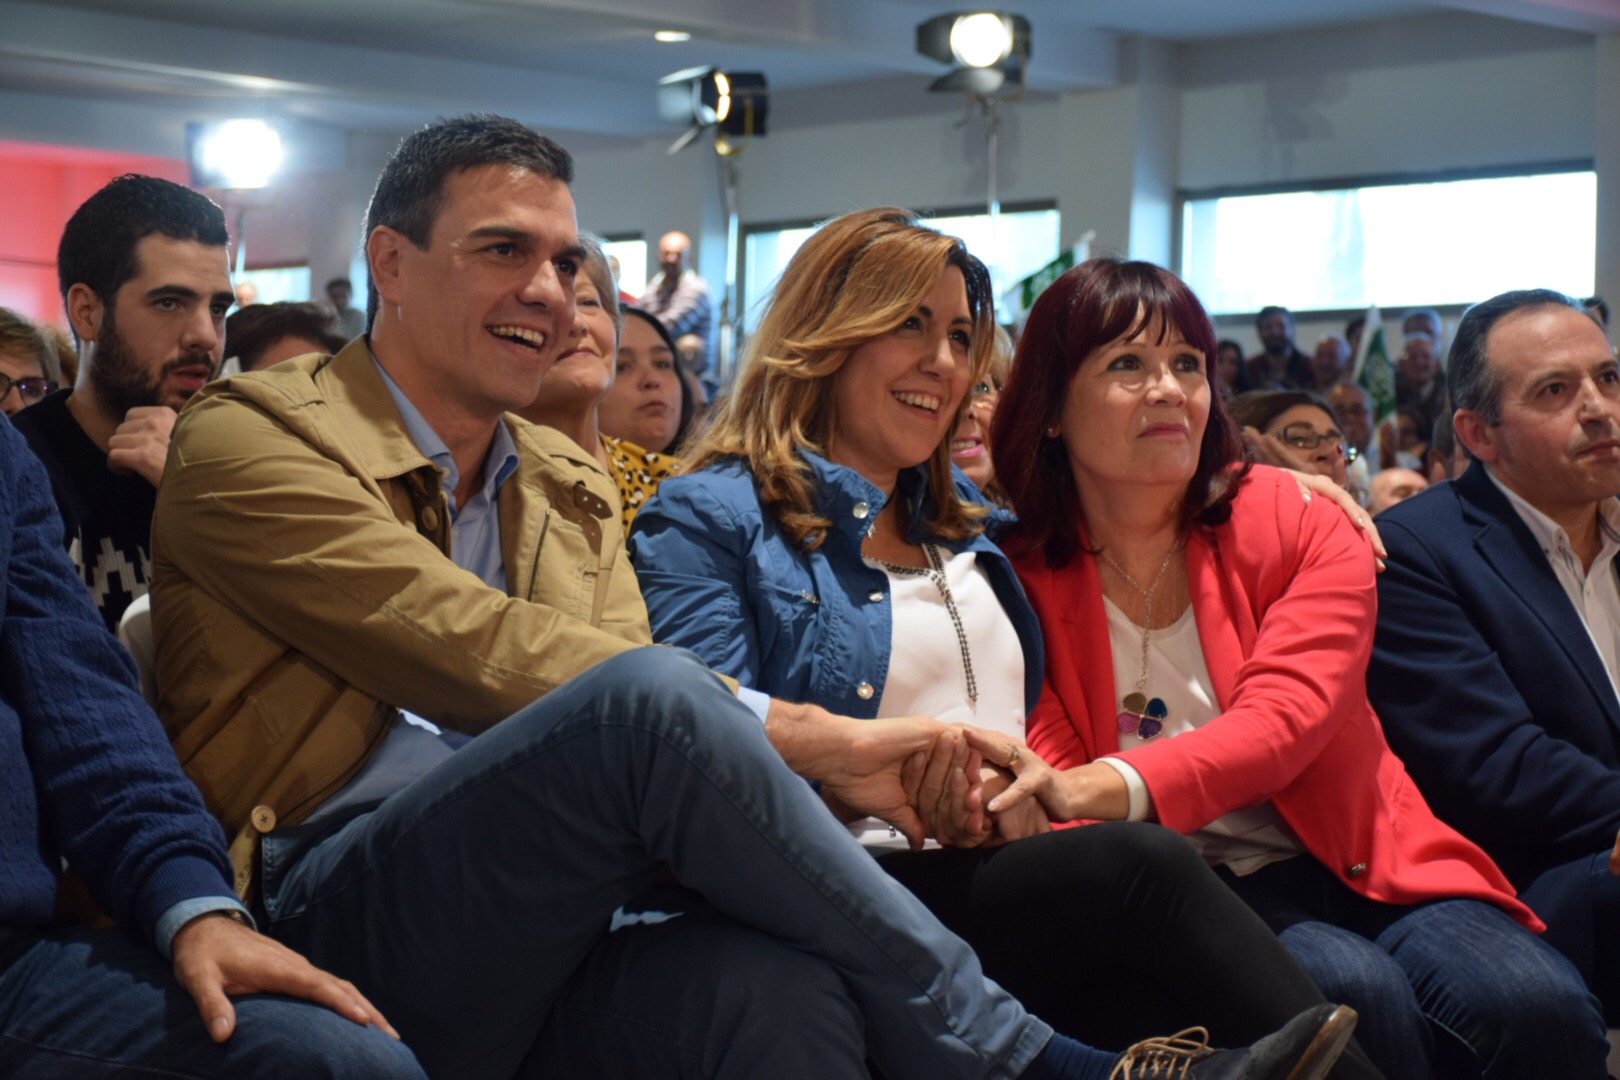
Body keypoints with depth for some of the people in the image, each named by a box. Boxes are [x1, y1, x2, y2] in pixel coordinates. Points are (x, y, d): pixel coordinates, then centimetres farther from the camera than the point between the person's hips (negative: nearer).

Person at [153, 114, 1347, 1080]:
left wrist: (845, 756, -17)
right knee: (650, 693, -30)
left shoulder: (570, 488, 21)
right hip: (329, 931, -4)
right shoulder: (253, 437, 0)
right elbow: (479, 653, -15)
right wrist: (807, 739, -20)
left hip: (529, 947, 5)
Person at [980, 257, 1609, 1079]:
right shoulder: (1022, 577, 2)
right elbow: (1052, 779, -1)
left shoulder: (1300, 523, 3)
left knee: (1539, 1006, -26)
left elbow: (1285, 718, -14)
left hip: (1349, 859, 2)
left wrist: (1107, 787, -32)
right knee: (1358, 994, -33)